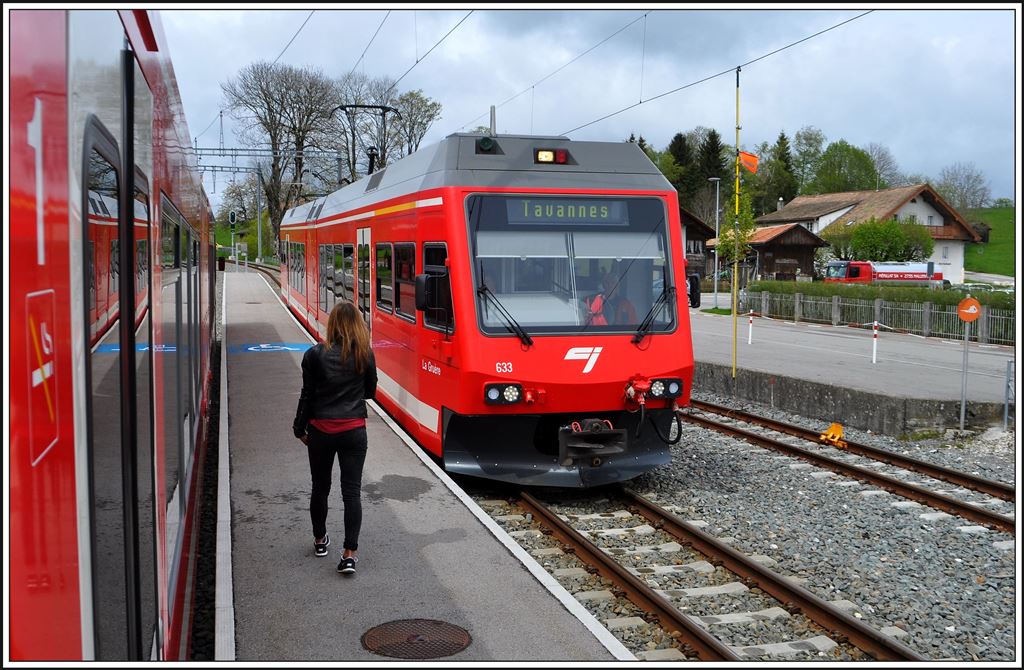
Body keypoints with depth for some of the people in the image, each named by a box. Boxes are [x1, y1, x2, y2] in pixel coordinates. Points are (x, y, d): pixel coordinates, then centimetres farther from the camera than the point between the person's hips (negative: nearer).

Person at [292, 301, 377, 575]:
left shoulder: (315, 354, -8)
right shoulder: (365, 354, -4)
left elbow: (307, 395, -3)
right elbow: (370, 392, 7)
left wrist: (300, 429, 7)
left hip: (321, 431, 0)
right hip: (354, 431, 0)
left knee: (320, 488, 17)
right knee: (351, 491, 2)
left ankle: (320, 540, 35)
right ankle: (349, 554, -5)